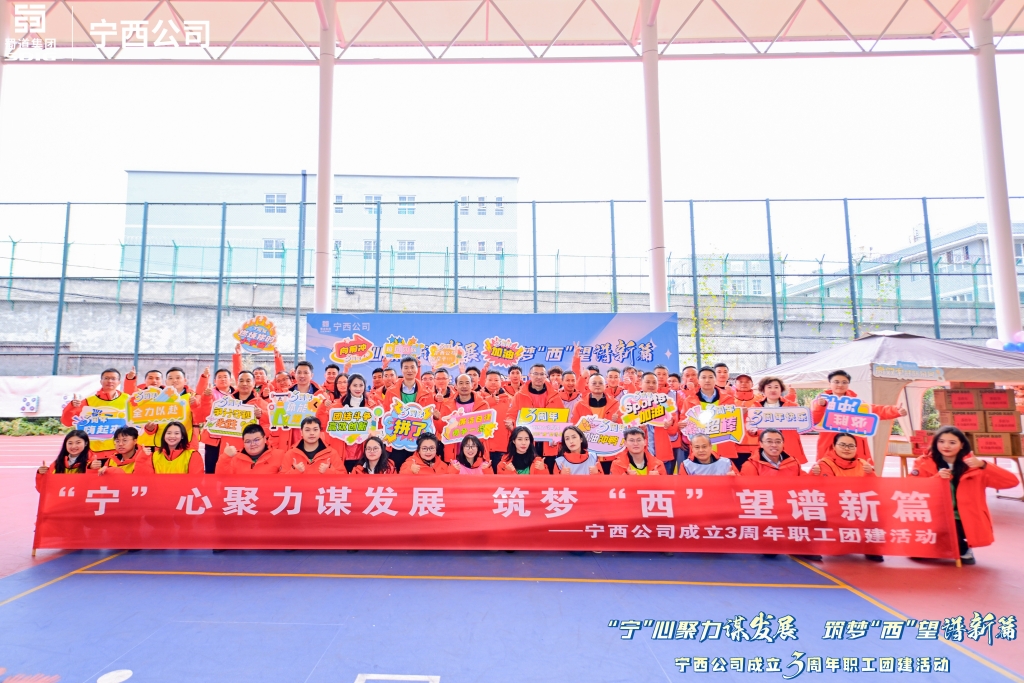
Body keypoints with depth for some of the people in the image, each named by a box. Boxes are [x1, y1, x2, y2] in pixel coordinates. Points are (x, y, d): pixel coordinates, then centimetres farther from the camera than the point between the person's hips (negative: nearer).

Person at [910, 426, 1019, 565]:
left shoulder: (973, 466, -3)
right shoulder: (925, 463, -2)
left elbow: (1012, 482, -12)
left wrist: (983, 465, -24)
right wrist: (936, 478, -25)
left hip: (964, 522, -2)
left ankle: (963, 550, 6)